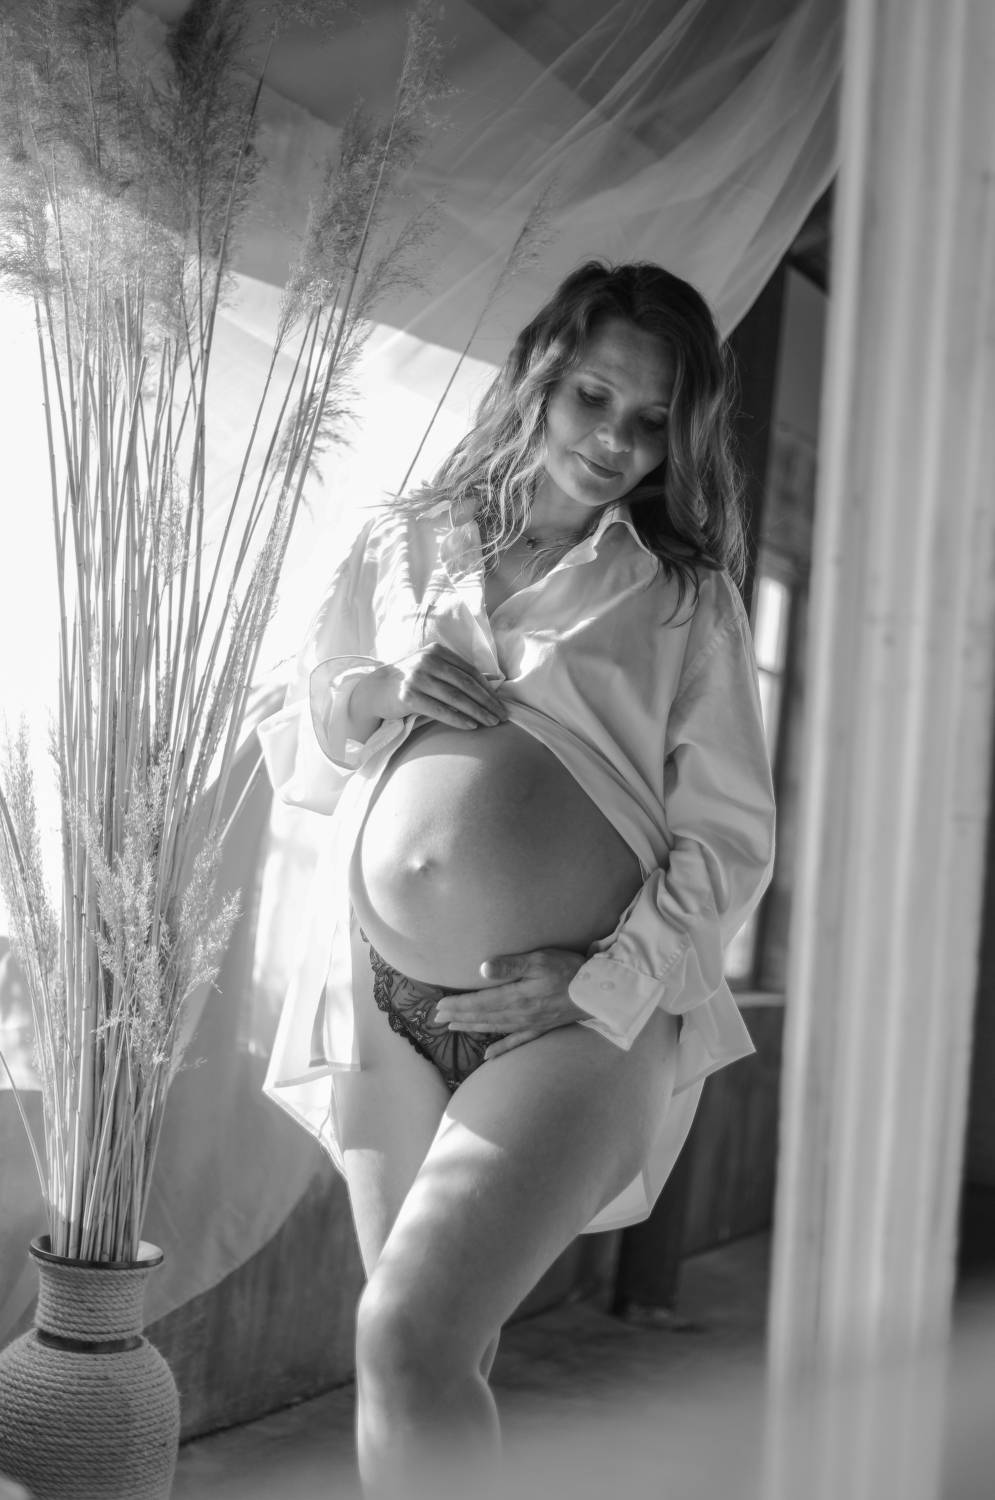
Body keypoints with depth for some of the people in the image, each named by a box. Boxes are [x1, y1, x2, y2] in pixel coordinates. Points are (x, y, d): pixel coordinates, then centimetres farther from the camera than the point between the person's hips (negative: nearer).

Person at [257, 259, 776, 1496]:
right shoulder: (399, 550, 11)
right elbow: (287, 753, 16)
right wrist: (371, 703, -6)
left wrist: (610, 982, -12)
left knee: (406, 1336, -20)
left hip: (580, 1018, -3)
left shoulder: (686, 601, 3)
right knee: (437, 1352, 14)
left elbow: (729, 835, 0)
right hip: (386, 1011, 3)